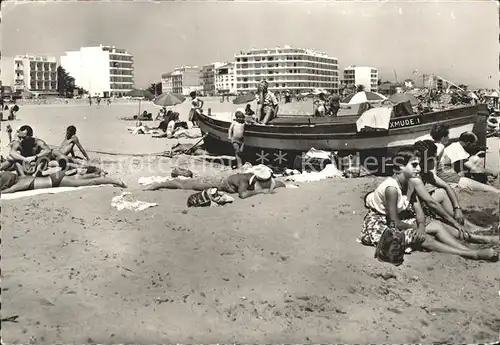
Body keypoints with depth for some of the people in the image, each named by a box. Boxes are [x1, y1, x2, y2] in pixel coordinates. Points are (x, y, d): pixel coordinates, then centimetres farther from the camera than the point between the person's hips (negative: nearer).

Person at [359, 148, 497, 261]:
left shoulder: (409, 184, -2)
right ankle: (474, 255, -21)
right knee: (423, 238, -22)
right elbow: (395, 223, -24)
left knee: (437, 226, -4)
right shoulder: (392, 188, -28)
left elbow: (419, 211, -4)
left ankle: (472, 251, -9)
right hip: (379, 225, -9)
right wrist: (416, 228, -9)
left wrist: (421, 227, -25)